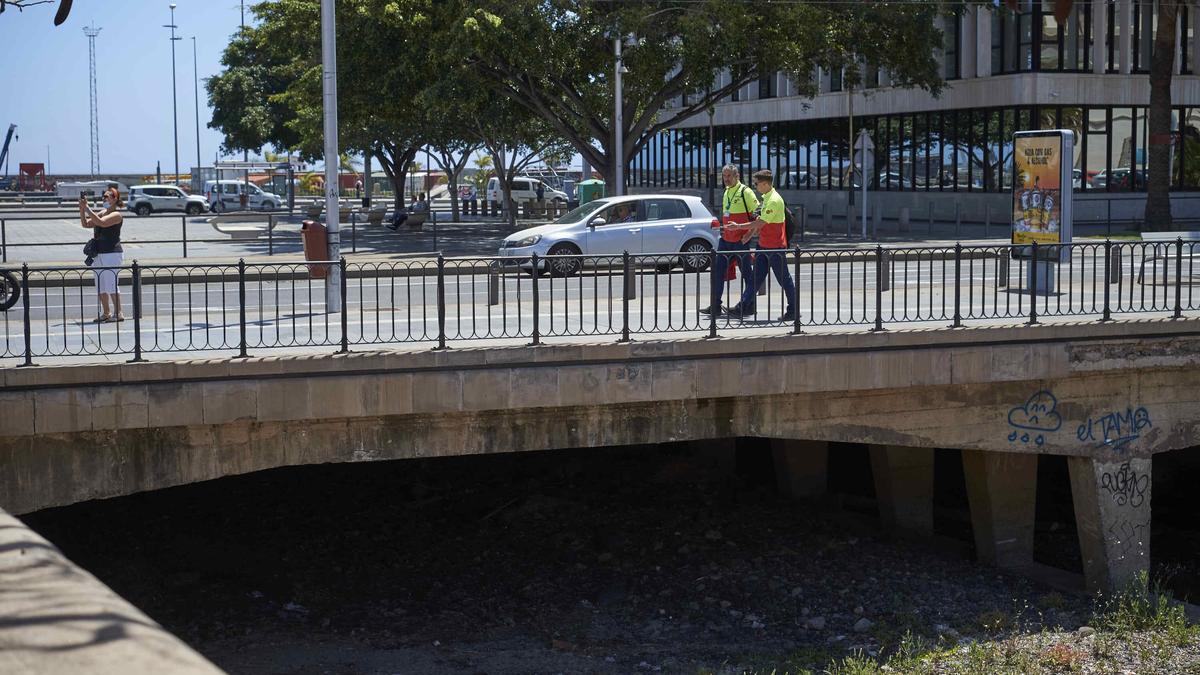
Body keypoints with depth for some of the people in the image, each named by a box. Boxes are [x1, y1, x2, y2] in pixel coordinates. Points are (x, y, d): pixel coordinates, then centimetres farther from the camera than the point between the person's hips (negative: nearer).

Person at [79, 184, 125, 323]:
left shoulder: (116, 215, -8)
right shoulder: (102, 213, 16)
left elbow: (101, 222, -24)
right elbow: (86, 224, 14)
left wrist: (87, 208, -21)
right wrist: (82, 209, 0)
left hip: (112, 253, -9)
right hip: (98, 253, 9)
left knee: (111, 285, -10)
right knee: (100, 286, 10)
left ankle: (118, 313, -6)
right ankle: (106, 313, 17)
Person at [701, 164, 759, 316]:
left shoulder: (745, 192, -9)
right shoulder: (726, 193, 16)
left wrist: (750, 233, -16)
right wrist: (724, 228, 16)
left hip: (741, 241, -8)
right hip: (725, 240, 8)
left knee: (746, 273, 2)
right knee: (717, 272, 3)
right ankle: (715, 306, 6)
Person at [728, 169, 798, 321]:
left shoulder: (774, 200, -20)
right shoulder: (766, 198, 12)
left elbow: (760, 223, -23)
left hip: (776, 247, -9)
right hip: (764, 246, 9)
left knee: (784, 279, 0)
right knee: (756, 278, 8)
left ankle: (793, 311, 9)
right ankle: (744, 307, 10)